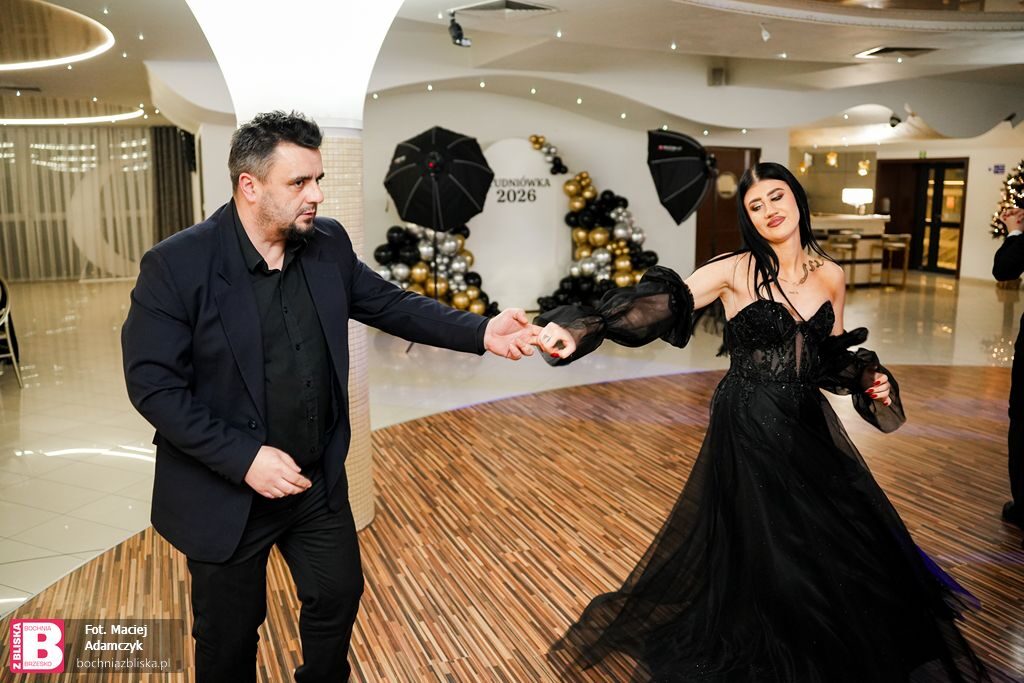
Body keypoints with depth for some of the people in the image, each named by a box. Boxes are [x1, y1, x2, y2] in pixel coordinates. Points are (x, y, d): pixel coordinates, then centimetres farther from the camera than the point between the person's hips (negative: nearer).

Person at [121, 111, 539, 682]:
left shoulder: (329, 243, -4)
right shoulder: (177, 265, -20)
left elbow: (390, 303, 4)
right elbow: (153, 384, -19)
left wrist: (482, 332, -9)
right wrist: (243, 458, -25)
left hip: (319, 480, 5)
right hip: (225, 493, -4)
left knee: (339, 597, 23)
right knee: (230, 633, 17)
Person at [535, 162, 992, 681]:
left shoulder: (830, 276, 4)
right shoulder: (736, 270, -11)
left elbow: (831, 356, 16)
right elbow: (663, 303, -24)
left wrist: (867, 378, -5)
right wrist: (583, 329, -37)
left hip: (809, 423, 5)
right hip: (749, 425, -4)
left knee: (843, 542, 7)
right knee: (766, 552, 4)